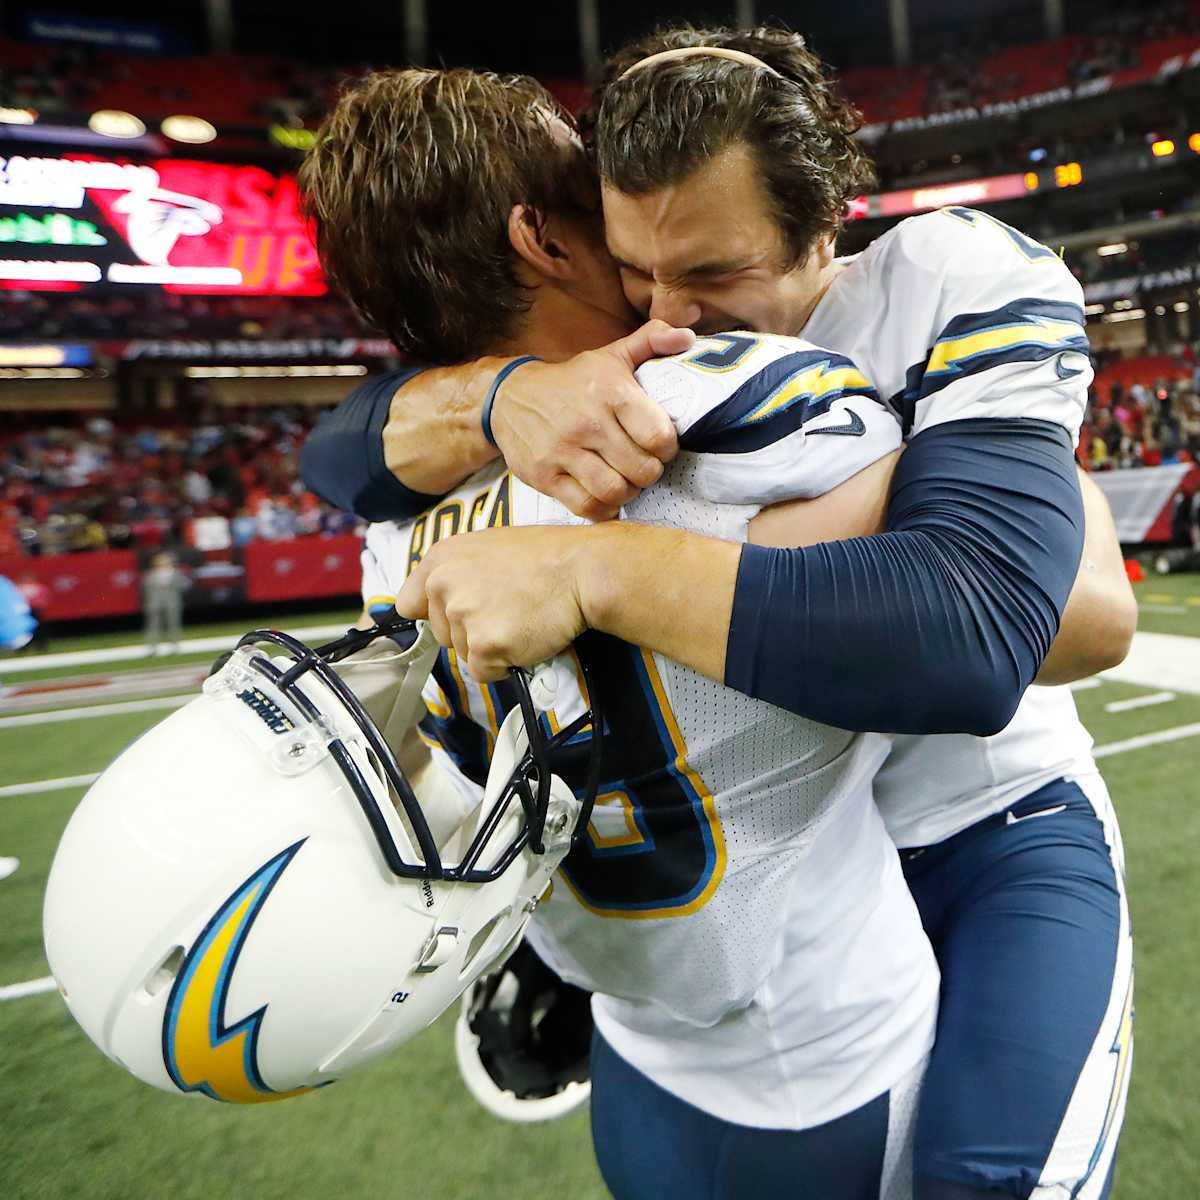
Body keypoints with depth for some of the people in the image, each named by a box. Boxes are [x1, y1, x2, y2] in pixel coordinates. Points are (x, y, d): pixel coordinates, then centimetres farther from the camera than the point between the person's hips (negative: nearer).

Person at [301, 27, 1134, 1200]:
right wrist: (506, 396, -33)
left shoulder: (960, 286, -17)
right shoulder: (626, 352, -8)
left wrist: (594, 568, -39)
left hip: (994, 829, -2)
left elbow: (979, 635, -34)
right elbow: (342, 451, -12)